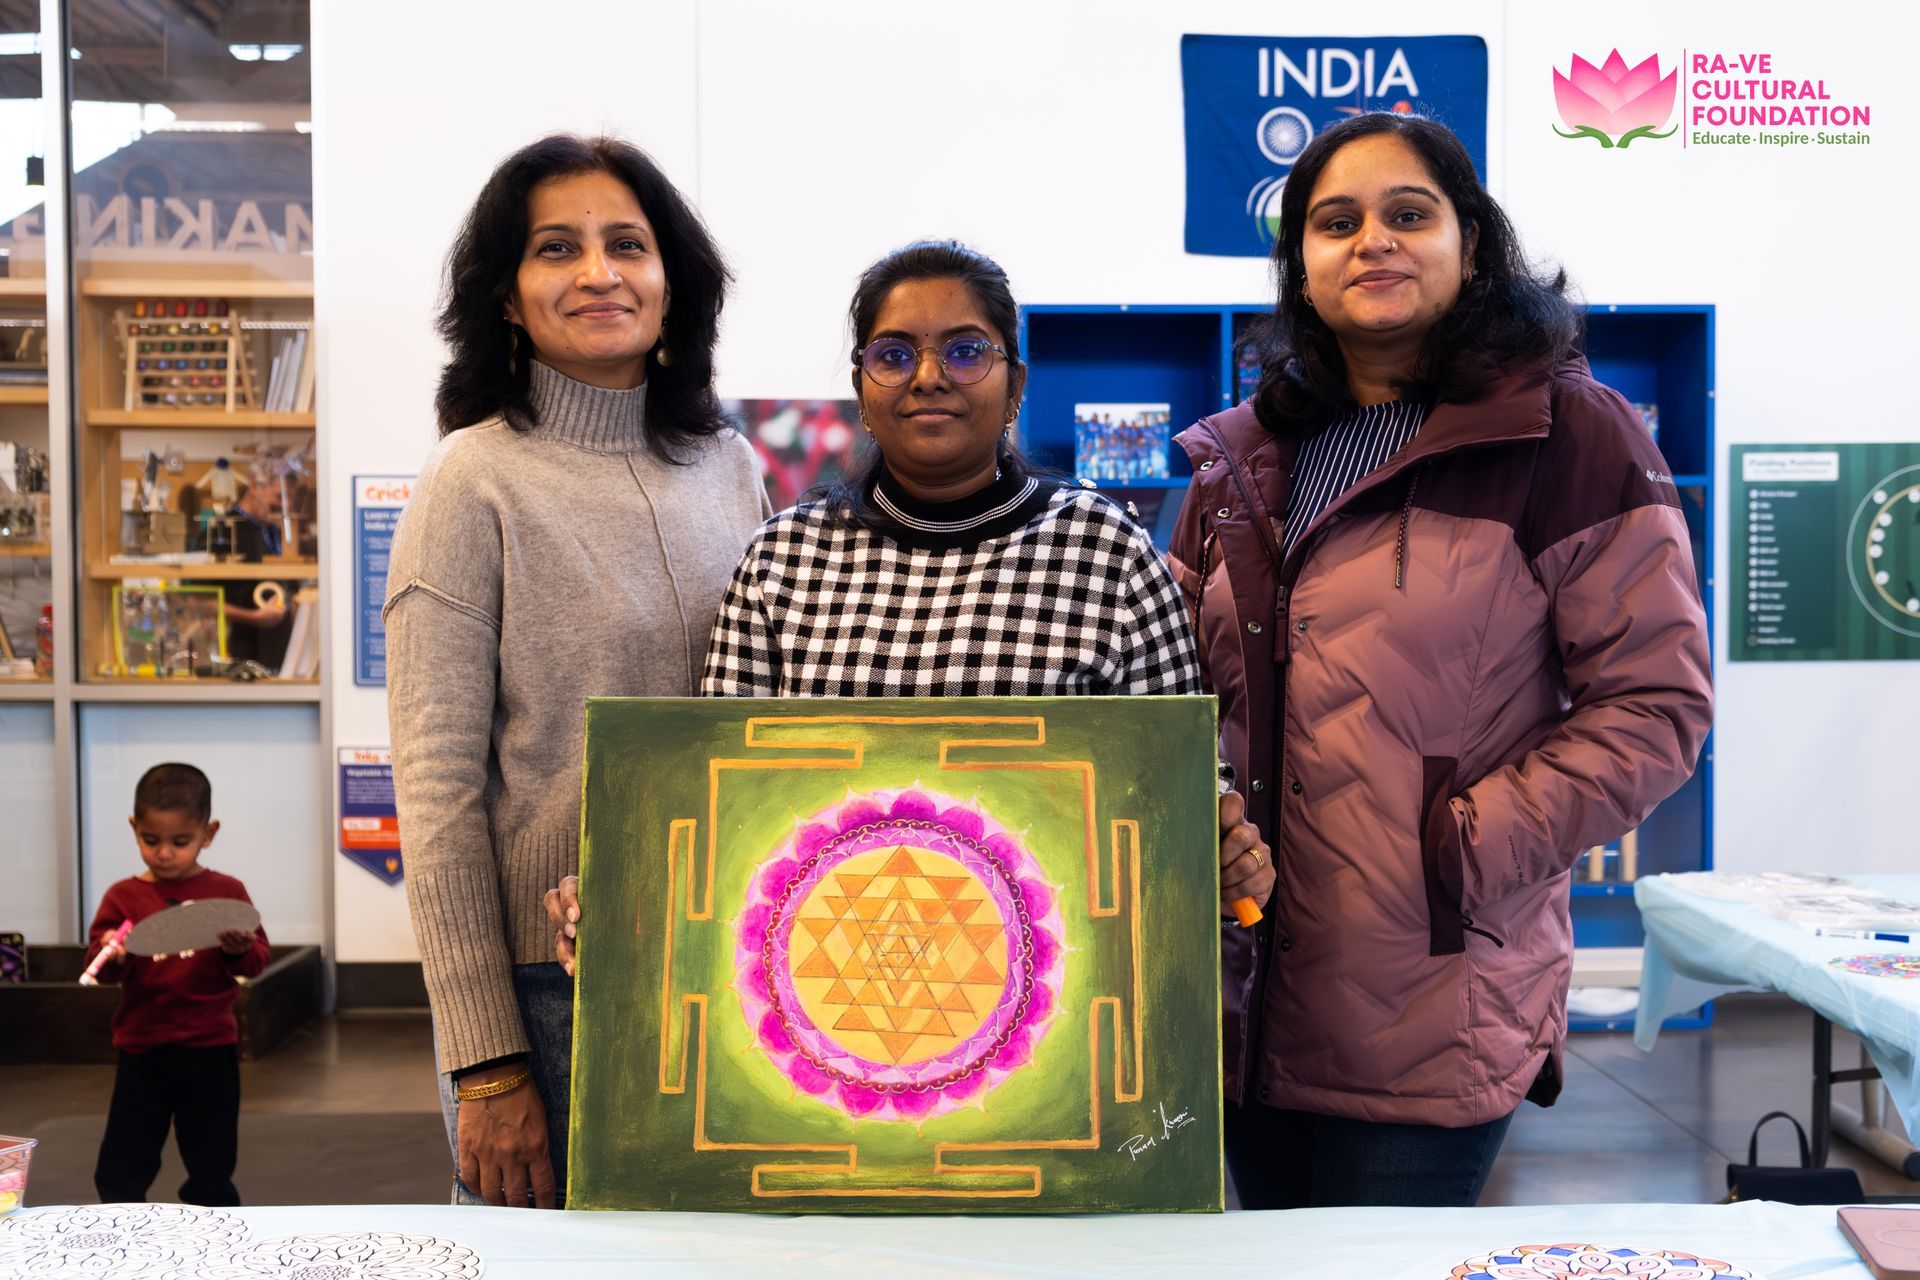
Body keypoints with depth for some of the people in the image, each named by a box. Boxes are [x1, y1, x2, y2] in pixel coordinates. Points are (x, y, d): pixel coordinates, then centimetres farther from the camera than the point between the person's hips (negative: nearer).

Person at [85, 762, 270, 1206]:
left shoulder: (226, 892, 0)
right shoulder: (123, 897, 2)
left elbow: (258, 960, -1)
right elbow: (99, 963, -2)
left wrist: (239, 949, -24)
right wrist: (111, 956, -25)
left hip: (210, 1051, -1)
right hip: (141, 1050, 1)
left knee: (211, 1165, 10)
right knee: (122, 1164, 7)